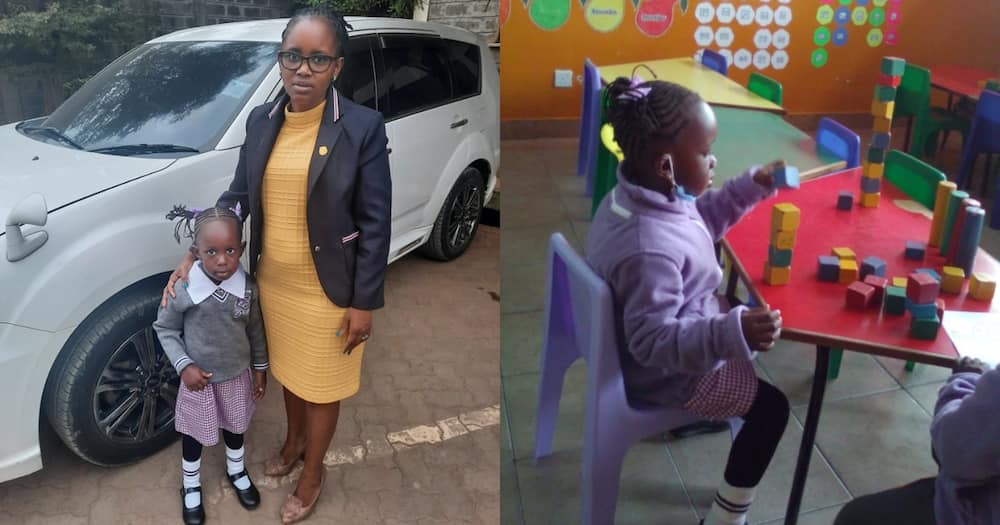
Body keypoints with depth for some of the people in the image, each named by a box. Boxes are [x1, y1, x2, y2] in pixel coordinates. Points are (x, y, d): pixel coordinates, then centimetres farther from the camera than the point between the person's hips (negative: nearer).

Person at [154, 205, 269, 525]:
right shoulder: (183, 291, -25)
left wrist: (260, 369, 5)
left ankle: (236, 471, 53)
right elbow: (165, 329, -8)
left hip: (238, 376, 2)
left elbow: (255, 330, -2)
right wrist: (184, 366, -16)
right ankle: (190, 486, 46)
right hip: (199, 379, -2)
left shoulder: (248, 288, -17)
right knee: (193, 435, 19)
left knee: (235, 427, 25)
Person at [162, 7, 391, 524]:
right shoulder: (261, 120, -2)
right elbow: (237, 195, 8)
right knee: (288, 371, 26)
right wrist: (195, 253, -1)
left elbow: (375, 222, -15)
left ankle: (312, 473, 38)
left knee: (320, 385, 14)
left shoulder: (363, 127, -17)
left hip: (327, 292, -5)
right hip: (272, 283, 5)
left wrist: (364, 302, -14)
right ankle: (293, 441, 53)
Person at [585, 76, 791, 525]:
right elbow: (655, 341, -37)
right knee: (771, 407, 5)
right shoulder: (650, 250, -41)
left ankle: (700, 413, 49)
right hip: (663, 373, -9)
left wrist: (752, 186, -1)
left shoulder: (636, 193, -11)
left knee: (744, 342, 30)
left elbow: (700, 219, 8)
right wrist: (732, 333, -48)